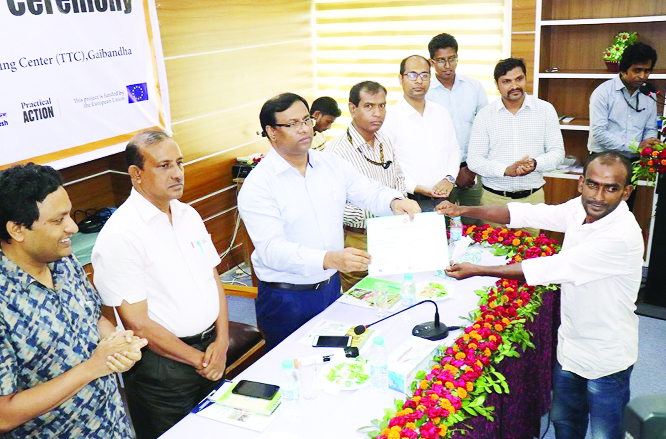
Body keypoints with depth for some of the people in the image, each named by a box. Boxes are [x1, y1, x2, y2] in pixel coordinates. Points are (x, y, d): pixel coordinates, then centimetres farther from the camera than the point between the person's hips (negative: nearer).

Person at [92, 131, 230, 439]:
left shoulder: (188, 215, 4)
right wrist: (198, 359, -11)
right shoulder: (119, 236, -18)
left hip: (212, 349, 7)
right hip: (163, 365, -6)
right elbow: (137, 323, -18)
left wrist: (221, 341, -4)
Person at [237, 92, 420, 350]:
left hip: (331, 287, 5)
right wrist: (330, 259, -38)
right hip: (287, 298, -5)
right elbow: (272, 249, -25)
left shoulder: (332, 164, 4)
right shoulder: (258, 184, -15)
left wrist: (395, 202, -21)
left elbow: (370, 193, 4)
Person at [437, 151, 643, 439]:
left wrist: (477, 271, -28)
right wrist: (463, 210, -14)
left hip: (606, 358, -7)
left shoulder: (623, 236, -32)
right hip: (570, 346, 7)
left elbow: (551, 269, -32)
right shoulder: (580, 209, -9)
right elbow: (526, 214, -3)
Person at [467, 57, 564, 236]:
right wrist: (506, 170, -18)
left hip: (533, 198, 1)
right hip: (494, 199, 0)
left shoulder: (545, 110, 4)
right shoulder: (485, 115, 1)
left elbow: (557, 152, 5)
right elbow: (474, 160, -2)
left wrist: (535, 163, -17)